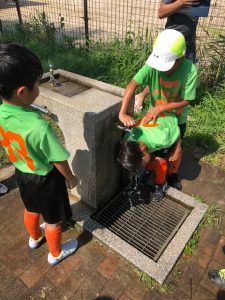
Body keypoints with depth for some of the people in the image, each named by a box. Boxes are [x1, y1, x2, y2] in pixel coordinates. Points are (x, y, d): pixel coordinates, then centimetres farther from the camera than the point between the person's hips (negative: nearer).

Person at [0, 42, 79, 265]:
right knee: (53, 220, 21)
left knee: (31, 209, 33)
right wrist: (70, 179, -6)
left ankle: (35, 238, 63)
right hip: (45, 179, -6)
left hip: (21, 172, 7)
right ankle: (56, 253, 48)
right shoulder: (39, 127, -39)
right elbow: (58, 160, -24)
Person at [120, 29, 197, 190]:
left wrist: (160, 108, -34)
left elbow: (185, 101, -23)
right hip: (154, 114, 1)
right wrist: (123, 113, -48)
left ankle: (172, 174, 45)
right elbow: (132, 84, -37)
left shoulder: (190, 70, -28)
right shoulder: (152, 65, -26)